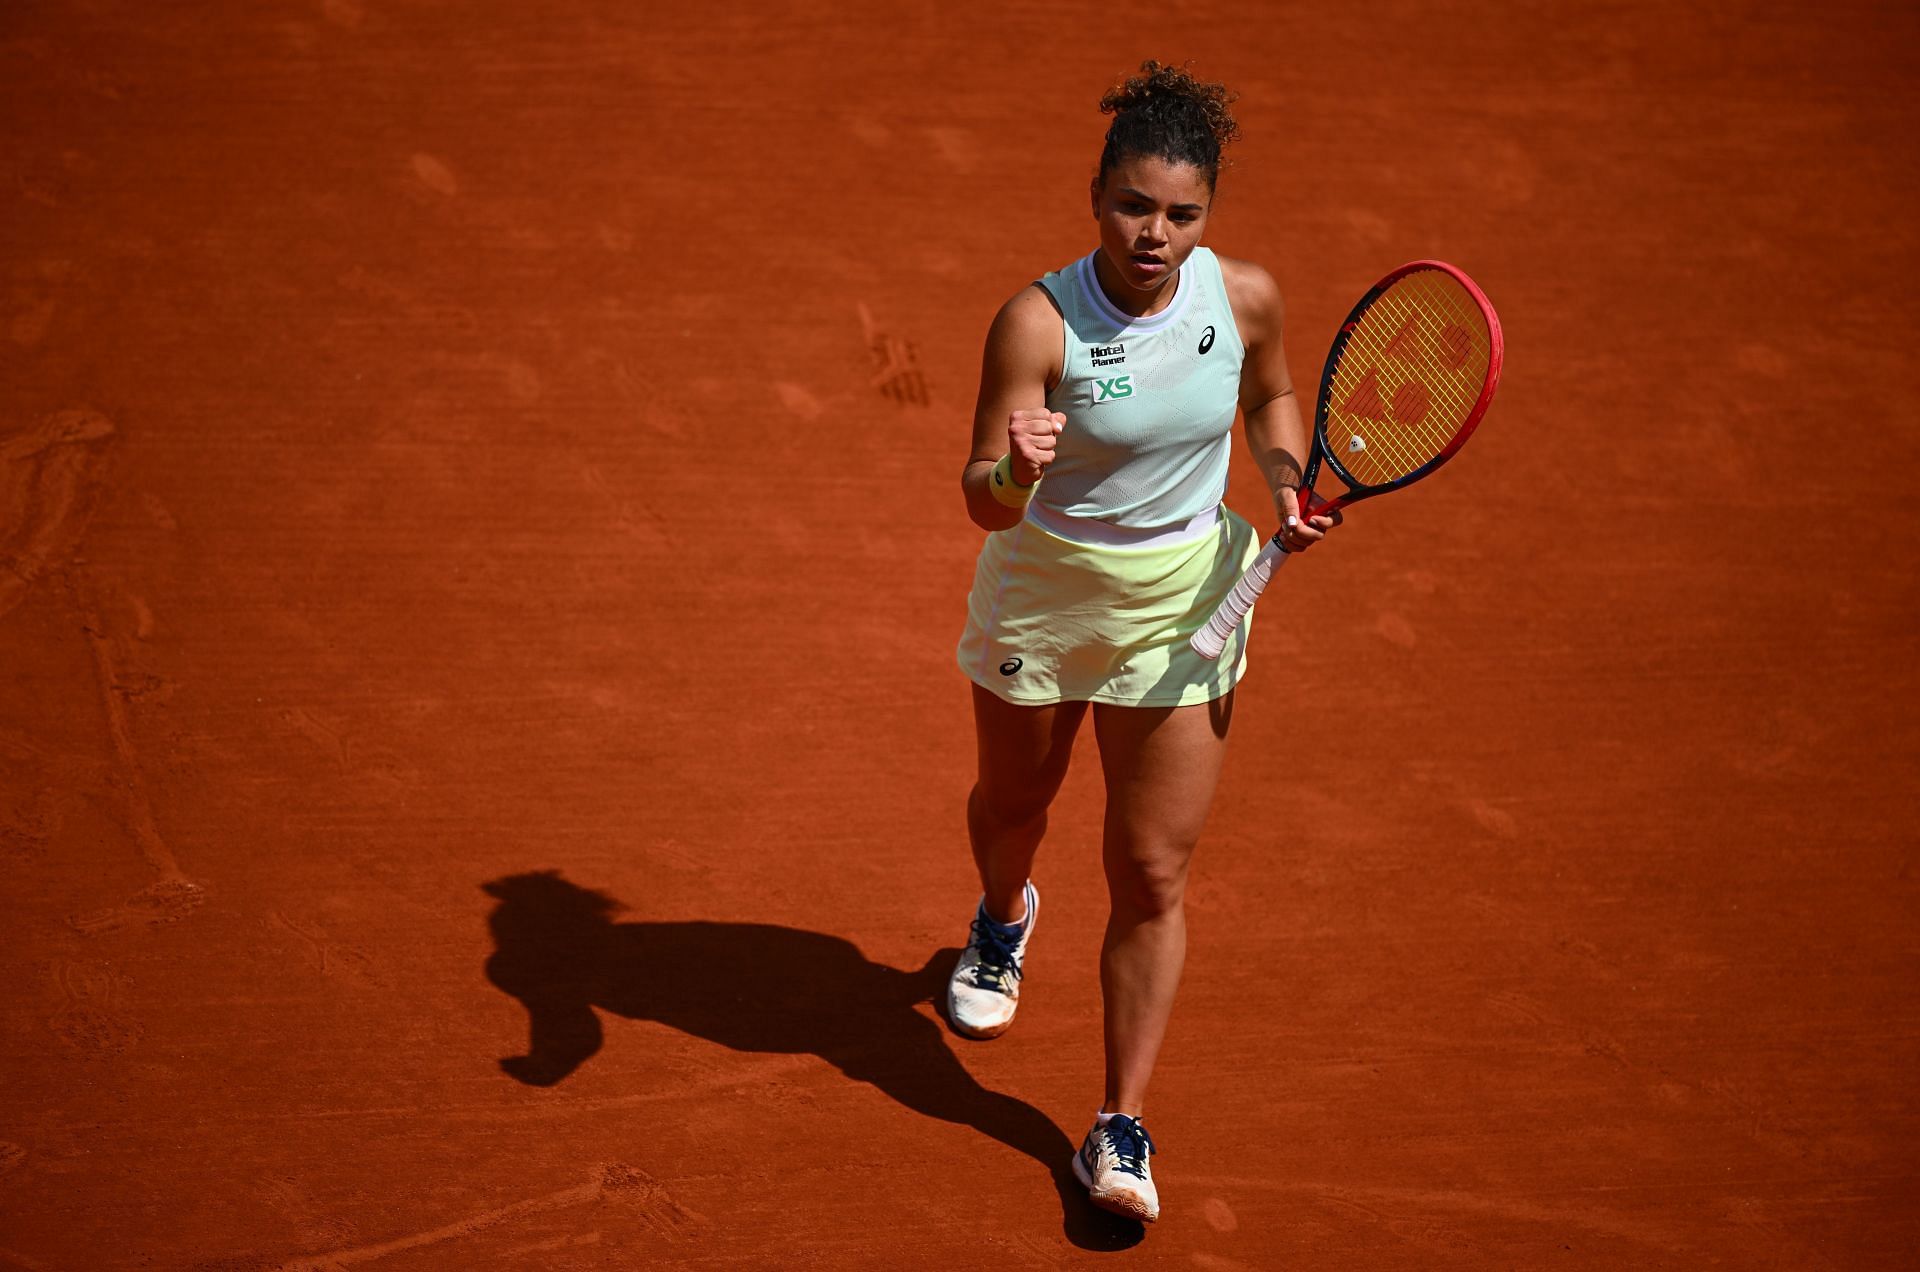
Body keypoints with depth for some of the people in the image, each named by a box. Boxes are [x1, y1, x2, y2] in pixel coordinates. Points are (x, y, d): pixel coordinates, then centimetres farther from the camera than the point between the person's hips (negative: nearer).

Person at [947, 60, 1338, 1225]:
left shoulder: (1245, 297, -14)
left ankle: (1121, 1130, 11)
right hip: (1044, 592, -1)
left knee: (1153, 874, 0)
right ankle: (1006, 915, 62)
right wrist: (1014, 472, -48)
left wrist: (1288, 483, -8)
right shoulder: (1038, 323, -24)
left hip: (1181, 607, 1)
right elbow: (984, 505, -26)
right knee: (1012, 804, 24)